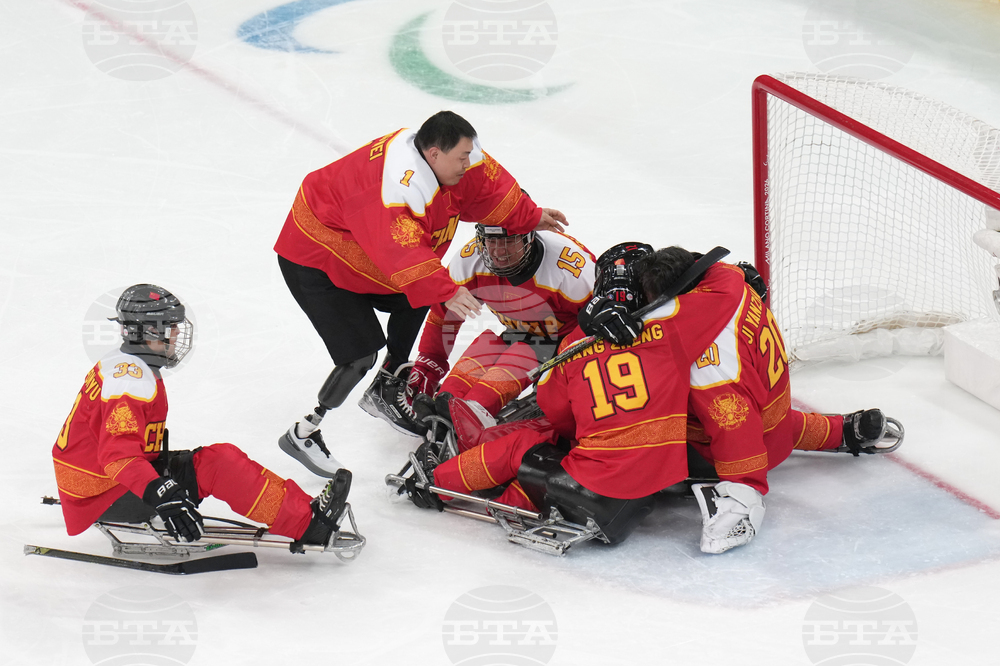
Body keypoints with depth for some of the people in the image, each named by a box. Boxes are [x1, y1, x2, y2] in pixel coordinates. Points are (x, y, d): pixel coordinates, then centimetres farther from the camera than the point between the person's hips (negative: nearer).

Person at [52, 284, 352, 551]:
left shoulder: (120, 366, 13)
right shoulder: (132, 379, -21)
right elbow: (118, 453, -34)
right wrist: (161, 493, -46)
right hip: (104, 500, -10)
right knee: (216, 464, -19)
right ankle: (309, 525, -20)